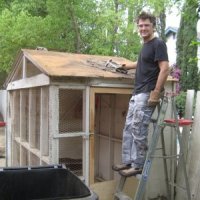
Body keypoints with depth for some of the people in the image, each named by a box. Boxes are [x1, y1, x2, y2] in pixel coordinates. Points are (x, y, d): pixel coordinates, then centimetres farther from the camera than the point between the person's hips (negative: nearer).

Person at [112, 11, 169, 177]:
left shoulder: (158, 44, -9)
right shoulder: (145, 45, 18)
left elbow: (164, 69, -18)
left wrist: (156, 93, -23)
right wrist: (128, 66, 50)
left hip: (147, 94, -9)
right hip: (137, 93, 10)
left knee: (139, 131, -5)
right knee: (129, 129, 11)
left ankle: (138, 166, 8)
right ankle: (128, 161, 21)